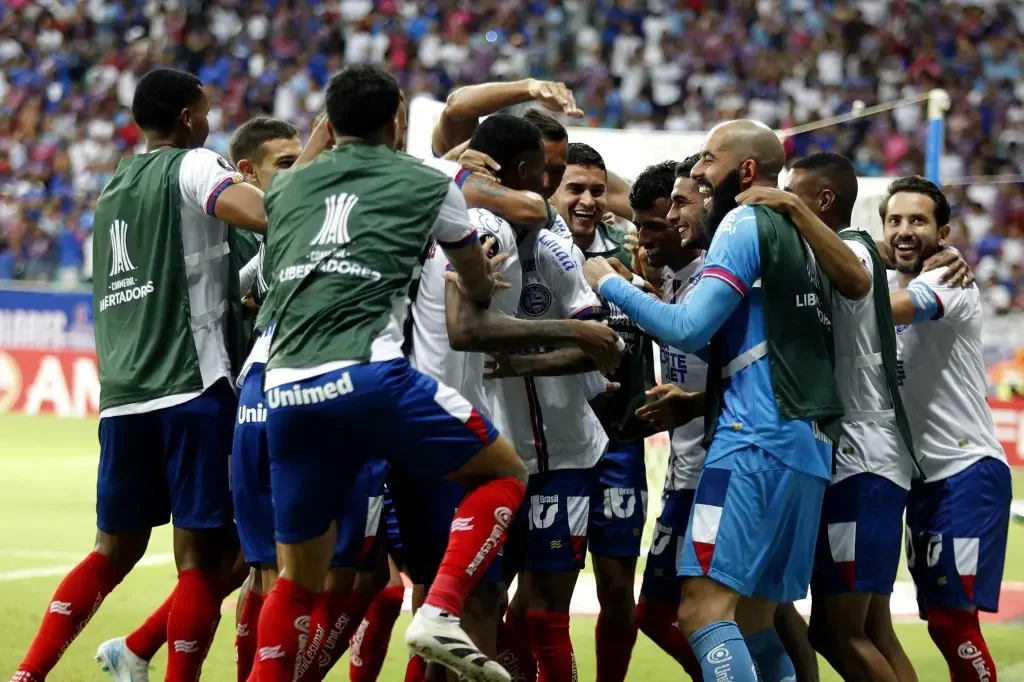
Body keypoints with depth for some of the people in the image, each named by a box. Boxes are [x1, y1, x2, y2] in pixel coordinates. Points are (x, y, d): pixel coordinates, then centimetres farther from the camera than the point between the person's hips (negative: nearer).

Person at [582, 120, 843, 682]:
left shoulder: (745, 223, -5)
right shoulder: (798, 237, 21)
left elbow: (689, 330, -12)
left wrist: (609, 283, 0)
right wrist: (687, 397, 31)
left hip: (758, 444, -9)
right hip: (810, 449, 9)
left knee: (704, 607, -14)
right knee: (755, 619, 13)